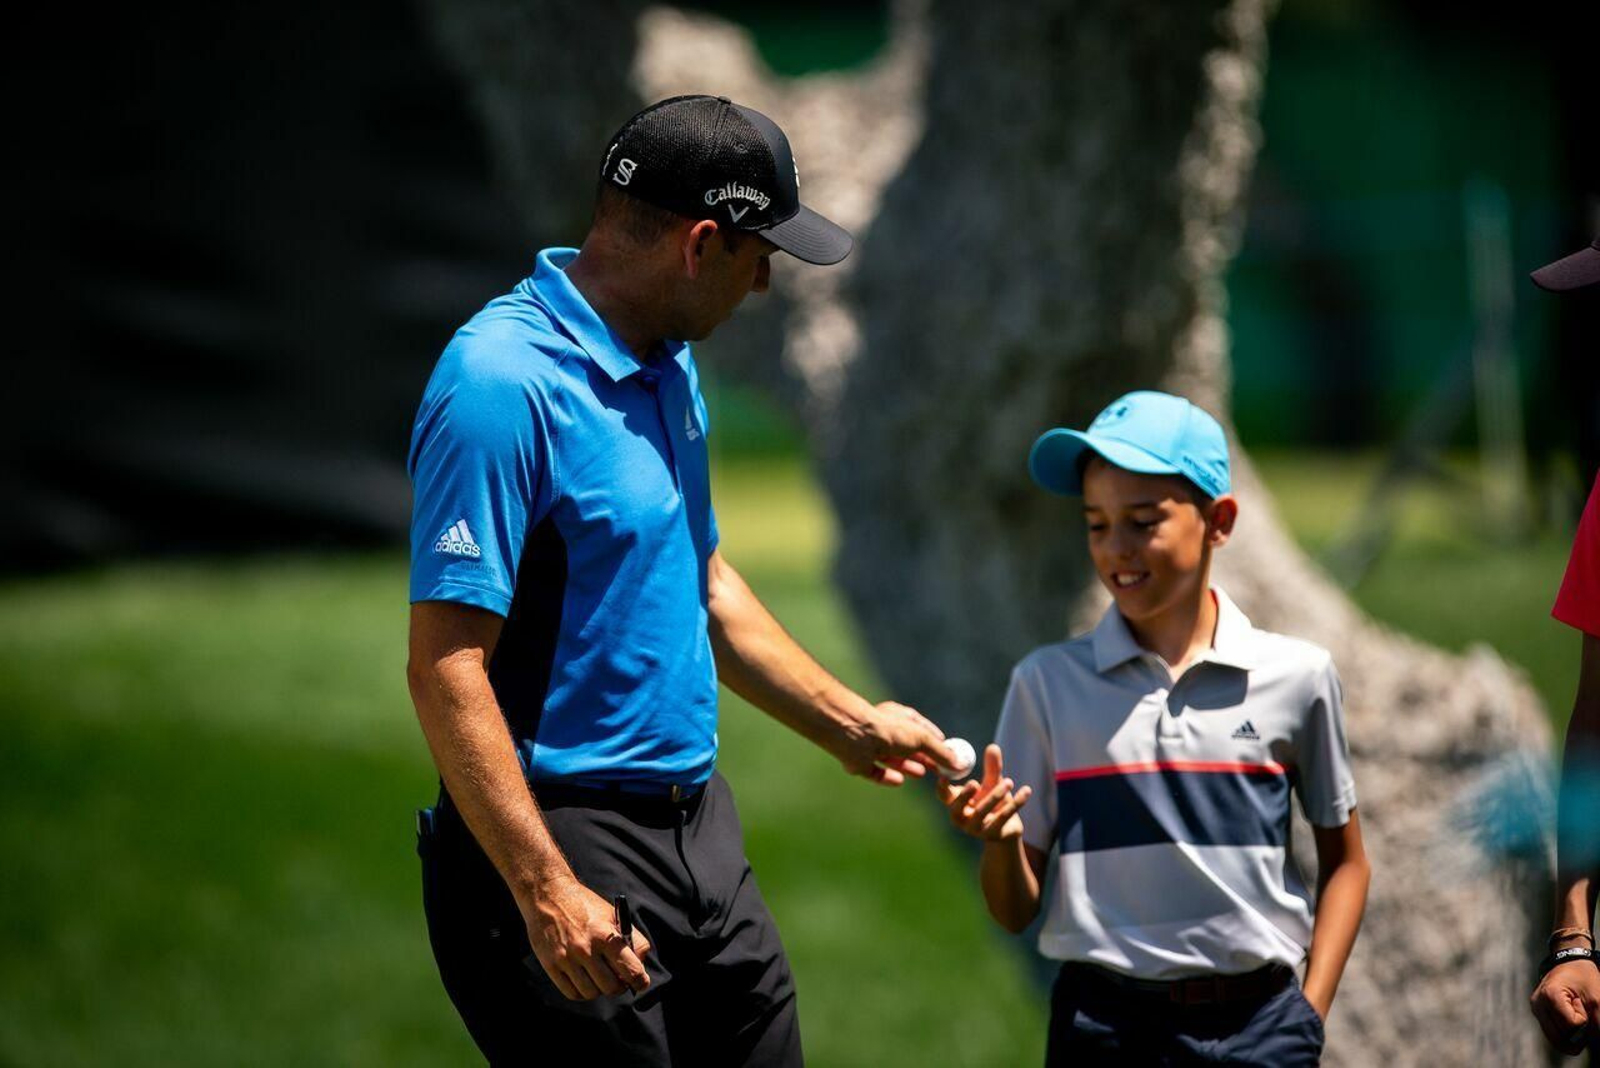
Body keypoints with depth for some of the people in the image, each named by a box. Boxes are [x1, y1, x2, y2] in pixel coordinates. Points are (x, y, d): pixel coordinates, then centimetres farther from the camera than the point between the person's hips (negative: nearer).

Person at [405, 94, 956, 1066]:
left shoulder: (670, 366, 12)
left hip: (698, 830, 9)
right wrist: (547, 894, -26)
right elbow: (445, 668, -22)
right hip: (563, 843, -9)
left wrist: (851, 726, 29)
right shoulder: (503, 383, -18)